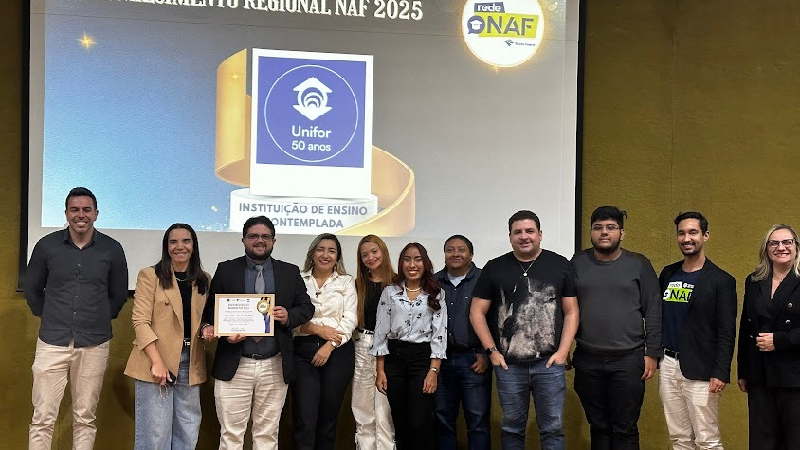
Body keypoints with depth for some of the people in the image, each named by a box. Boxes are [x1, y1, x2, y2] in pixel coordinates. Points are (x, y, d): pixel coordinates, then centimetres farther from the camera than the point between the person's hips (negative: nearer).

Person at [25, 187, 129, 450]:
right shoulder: (47, 245, 0)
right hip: (52, 343, 0)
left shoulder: (112, 250, 0)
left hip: (94, 345, 0)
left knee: (85, 418, 8)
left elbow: (119, 295, 12)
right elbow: (32, 289, 13)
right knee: (43, 418, 0)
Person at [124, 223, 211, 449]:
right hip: (155, 362, -4)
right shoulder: (150, 275, -2)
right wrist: (157, 362, -17)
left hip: (190, 364, 5)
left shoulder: (204, 280, 12)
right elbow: (141, 321, -8)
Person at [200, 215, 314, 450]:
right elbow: (210, 309, 5)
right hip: (234, 366, -1)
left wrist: (288, 317, -10)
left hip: (275, 367, 1)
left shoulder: (290, 272, 9)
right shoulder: (226, 270, 6)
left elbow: (306, 307, 10)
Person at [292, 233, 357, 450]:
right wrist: (317, 329, -14)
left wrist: (329, 347, -11)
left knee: (328, 417, 6)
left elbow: (350, 320, 0)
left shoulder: (346, 282, 9)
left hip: (338, 351, 1)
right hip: (303, 351, -1)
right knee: (305, 419, -6)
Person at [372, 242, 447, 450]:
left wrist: (433, 371, -10)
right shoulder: (389, 292, 5)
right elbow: (381, 332, 4)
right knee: (399, 422, 8)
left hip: (423, 358, -2)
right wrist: (380, 371, -1)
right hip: (394, 358, 2)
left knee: (418, 424, -7)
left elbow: (439, 334, -2)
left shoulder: (436, 294, 2)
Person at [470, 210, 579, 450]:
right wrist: (491, 351, -2)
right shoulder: (494, 268, 4)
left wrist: (563, 351, -4)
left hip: (550, 363, 0)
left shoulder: (560, 265, 5)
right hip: (508, 364, 1)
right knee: (512, 428, 11)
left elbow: (571, 312, 5)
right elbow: (477, 312, 5)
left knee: (553, 428, 4)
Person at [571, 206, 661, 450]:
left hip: (628, 359, -2)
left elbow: (653, 312, 2)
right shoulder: (578, 262, 6)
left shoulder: (639, 264, 2)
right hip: (587, 360, 2)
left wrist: (652, 353, -2)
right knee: (598, 427, 10)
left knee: (625, 429, 2)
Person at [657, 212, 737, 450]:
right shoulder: (667, 274, 11)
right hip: (667, 366, 5)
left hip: (699, 370, -5)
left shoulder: (721, 280, -5)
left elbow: (727, 332, -8)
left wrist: (721, 373, -14)